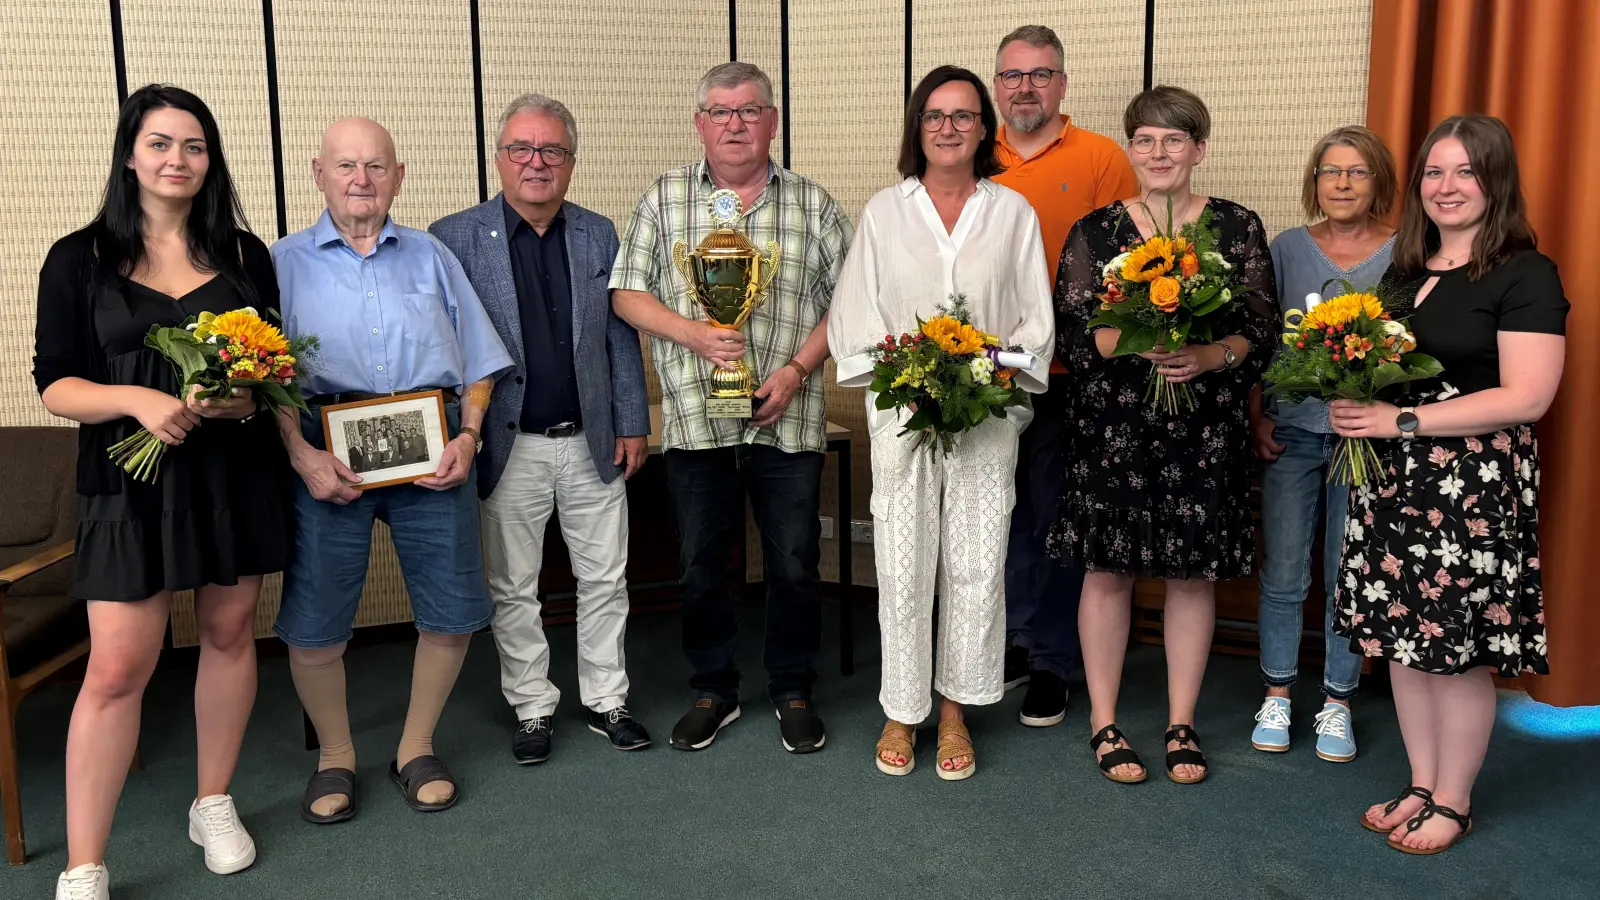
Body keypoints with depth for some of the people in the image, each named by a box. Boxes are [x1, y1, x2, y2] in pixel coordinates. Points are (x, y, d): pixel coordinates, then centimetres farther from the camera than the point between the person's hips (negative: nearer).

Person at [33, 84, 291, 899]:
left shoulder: (245, 255, 7)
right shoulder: (79, 259, 1)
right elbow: (56, 384, -3)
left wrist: (250, 398, -13)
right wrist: (136, 399, -21)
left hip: (237, 472, 3)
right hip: (132, 480, -2)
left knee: (229, 634, 11)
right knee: (116, 669, -4)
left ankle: (214, 804, 30)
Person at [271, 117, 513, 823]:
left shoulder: (430, 257, 15)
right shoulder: (286, 262, 9)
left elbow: (477, 362, 12)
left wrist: (468, 436, -3)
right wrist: (302, 455, -12)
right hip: (328, 454, -1)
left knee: (451, 612, 4)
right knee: (313, 621, 3)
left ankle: (417, 749, 25)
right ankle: (334, 757, 26)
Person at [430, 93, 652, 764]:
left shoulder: (598, 235, 6)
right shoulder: (455, 238, -4)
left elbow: (620, 336, 8)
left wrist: (632, 424, 4)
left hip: (593, 443, 3)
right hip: (508, 448, -2)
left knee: (606, 580, 11)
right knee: (512, 588, 9)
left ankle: (606, 700, 27)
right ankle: (532, 708, 26)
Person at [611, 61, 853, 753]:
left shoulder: (812, 203, 5)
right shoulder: (664, 200, 5)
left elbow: (844, 300, 4)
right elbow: (628, 295, 3)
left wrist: (797, 369, -10)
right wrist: (692, 334, -13)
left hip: (789, 419, 0)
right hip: (696, 419, 1)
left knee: (795, 565, 7)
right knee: (701, 565, 10)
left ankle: (793, 690, 26)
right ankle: (713, 690, 29)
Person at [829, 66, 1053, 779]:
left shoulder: (1013, 212, 9)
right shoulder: (884, 211, 9)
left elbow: (1036, 319, 7)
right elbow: (853, 314, 5)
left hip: (988, 412, 0)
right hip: (903, 410, 0)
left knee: (977, 566, 2)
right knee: (902, 565, 1)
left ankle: (956, 710, 18)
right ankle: (901, 711, 17)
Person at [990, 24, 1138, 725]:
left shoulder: (1102, 160, 0)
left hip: (1067, 377, -3)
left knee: (1055, 518, 6)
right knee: (1003, 513, 14)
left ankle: (1051, 662, 20)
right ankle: (1015, 639, 31)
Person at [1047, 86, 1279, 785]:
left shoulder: (1238, 228, 6)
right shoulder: (1094, 231, 5)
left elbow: (1262, 327, 3)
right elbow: (1070, 331, -2)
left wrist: (1209, 356, -17)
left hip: (1205, 429, 1)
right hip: (1112, 425, 0)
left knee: (1193, 572, 7)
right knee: (1107, 567, 3)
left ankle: (1181, 724, 23)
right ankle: (1104, 722, 19)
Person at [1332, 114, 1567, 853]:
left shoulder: (1525, 275, -8)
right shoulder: (1405, 271, 13)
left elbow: (1525, 397, -16)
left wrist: (1401, 421, -19)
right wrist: (1356, 406, 0)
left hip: (1475, 486, -6)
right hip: (1393, 480, 6)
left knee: (1459, 650, 2)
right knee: (1403, 637, 11)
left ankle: (1453, 802, 20)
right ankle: (1421, 785, 27)